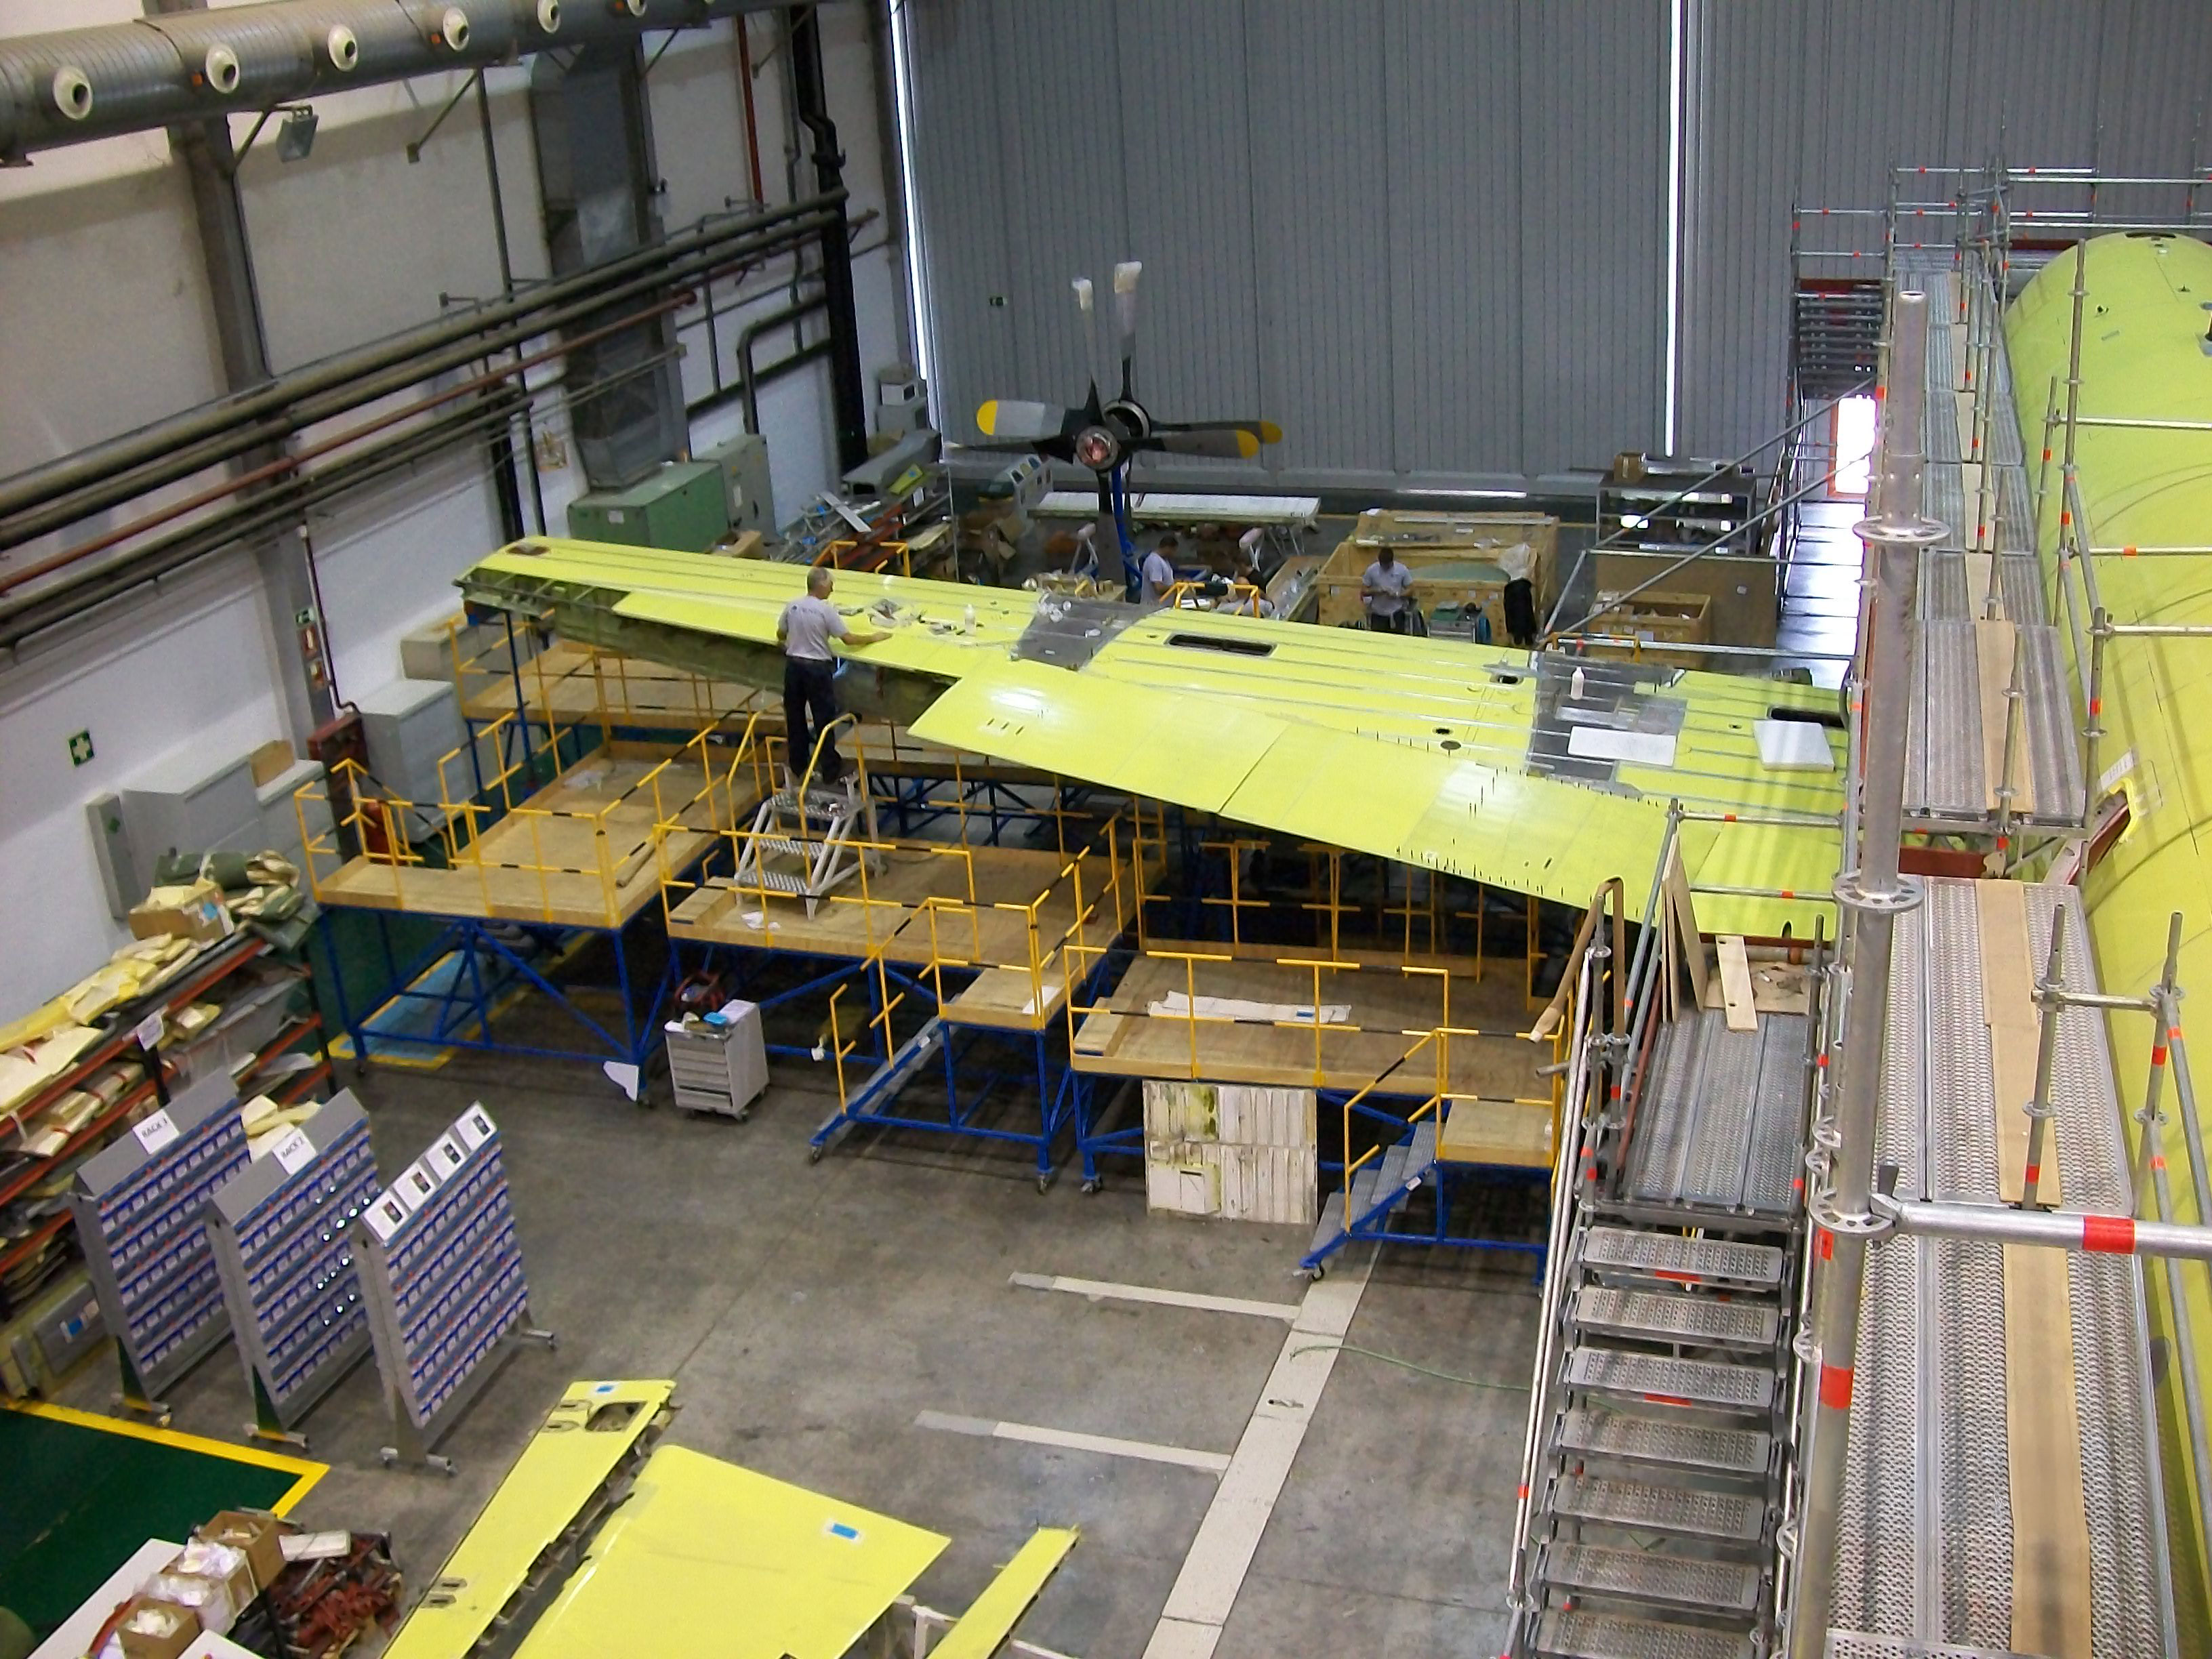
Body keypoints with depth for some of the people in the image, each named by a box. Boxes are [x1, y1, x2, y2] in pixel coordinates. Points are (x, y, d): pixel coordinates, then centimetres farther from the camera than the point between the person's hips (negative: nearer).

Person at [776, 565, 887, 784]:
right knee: (823, 718, 5)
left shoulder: (792, 606, -1)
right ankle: (831, 770, 12)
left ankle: (797, 767, 24)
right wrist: (874, 637, -1)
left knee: (795, 717, 15)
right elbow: (849, 639, -15)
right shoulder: (826, 610, -16)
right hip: (817, 668, -5)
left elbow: (780, 635, 13)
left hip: (793, 665, 5)